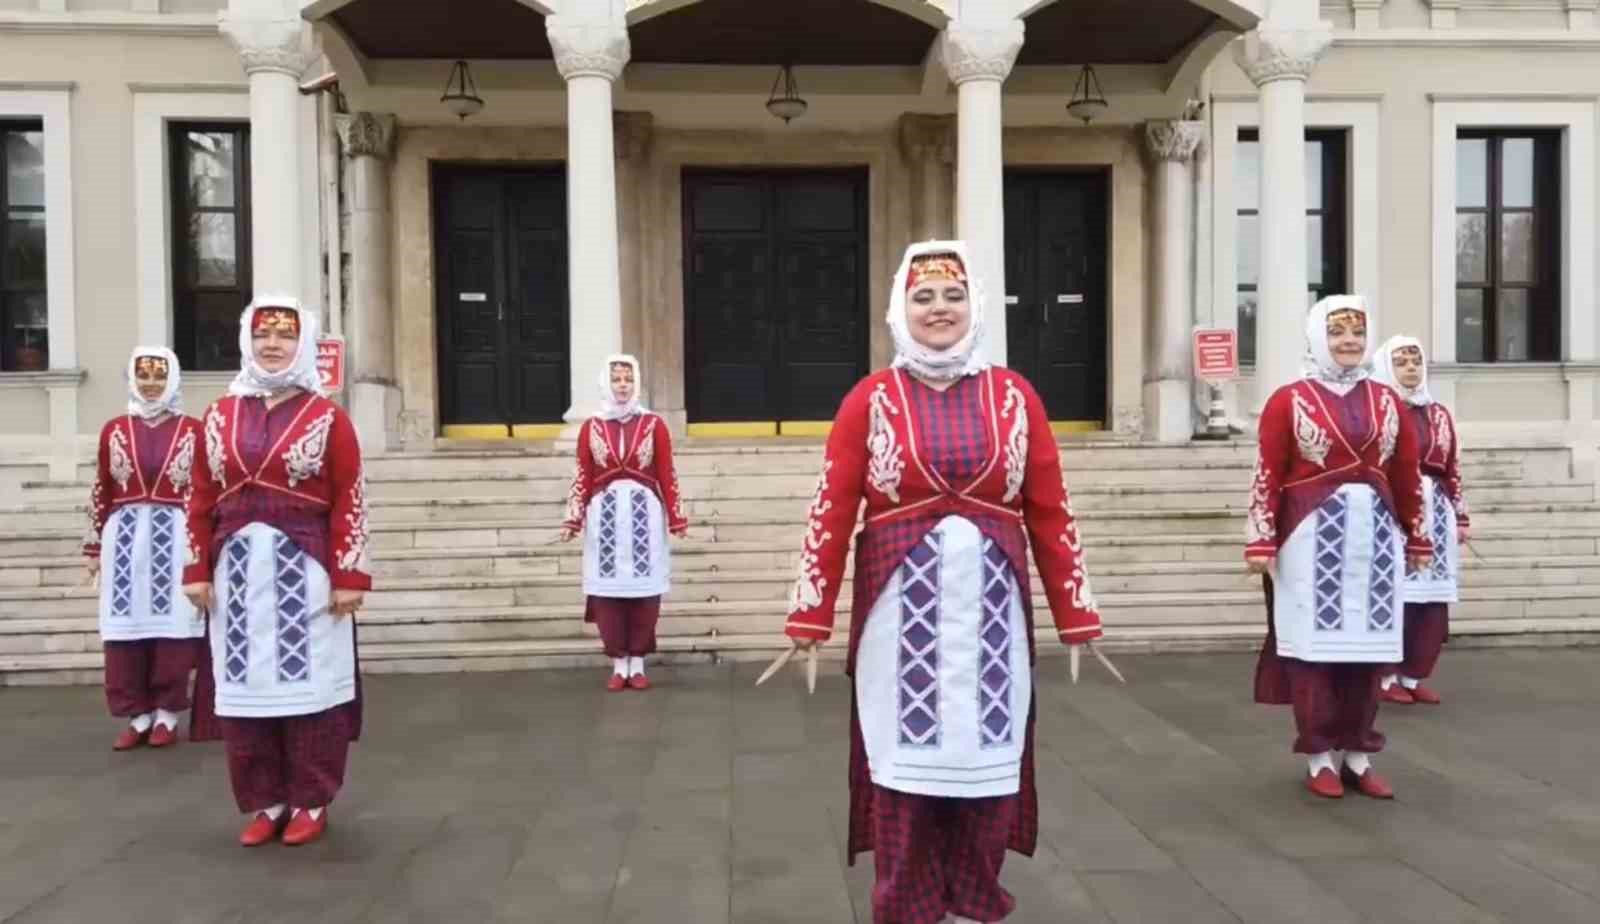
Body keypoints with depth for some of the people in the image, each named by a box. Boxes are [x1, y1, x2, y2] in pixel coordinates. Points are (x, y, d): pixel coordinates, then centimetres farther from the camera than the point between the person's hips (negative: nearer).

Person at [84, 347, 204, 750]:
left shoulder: (193, 430, 2)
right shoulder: (114, 430, 8)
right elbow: (101, 492, 9)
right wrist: (93, 546, 9)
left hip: (175, 538, -2)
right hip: (125, 537, 2)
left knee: (172, 625, 1)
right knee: (125, 627, 3)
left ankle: (167, 714, 13)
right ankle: (138, 714, 15)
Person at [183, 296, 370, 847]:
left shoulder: (327, 417, -2)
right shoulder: (221, 416, 10)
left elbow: (349, 502, -7)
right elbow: (202, 499, 10)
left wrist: (349, 576, -11)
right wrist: (198, 569, 6)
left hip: (305, 568, -4)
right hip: (239, 569, 4)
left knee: (309, 682, 3)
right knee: (244, 687, 8)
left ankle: (311, 802, 17)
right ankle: (264, 802, 22)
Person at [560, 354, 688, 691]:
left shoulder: (653, 425, 2)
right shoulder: (591, 427, 5)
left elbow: (667, 475, 2)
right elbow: (582, 478, 4)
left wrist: (676, 518, 0)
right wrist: (573, 520, -2)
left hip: (644, 513, -1)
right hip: (605, 514, 1)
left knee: (644, 591, 1)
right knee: (608, 591, 1)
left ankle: (638, 664, 13)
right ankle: (618, 665, 14)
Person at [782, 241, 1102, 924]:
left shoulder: (1014, 395, 5)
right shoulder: (871, 399, 1)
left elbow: (1051, 514, 5)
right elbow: (831, 513, -2)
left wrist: (1077, 619, 4)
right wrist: (809, 620, -6)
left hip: (989, 611, 2)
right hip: (900, 612, -1)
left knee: (987, 759, 9)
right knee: (903, 763, 5)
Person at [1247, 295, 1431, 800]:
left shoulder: (1386, 400, 9)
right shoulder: (1288, 400, -3)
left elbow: (1406, 475, 12)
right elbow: (1268, 475, -7)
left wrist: (1416, 537, 13)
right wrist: (1262, 540, -11)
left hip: (1375, 536, 4)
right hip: (1312, 536, -4)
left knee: (1368, 645, 7)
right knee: (1314, 645, 1)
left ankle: (1357, 755, 19)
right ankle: (1321, 757, 12)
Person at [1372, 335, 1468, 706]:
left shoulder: (1439, 414, 15)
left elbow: (1452, 469, 16)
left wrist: (1461, 516, 13)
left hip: (1435, 512, 6)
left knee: (1433, 598, 4)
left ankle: (1414, 676, 15)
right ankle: (1388, 677, 4)